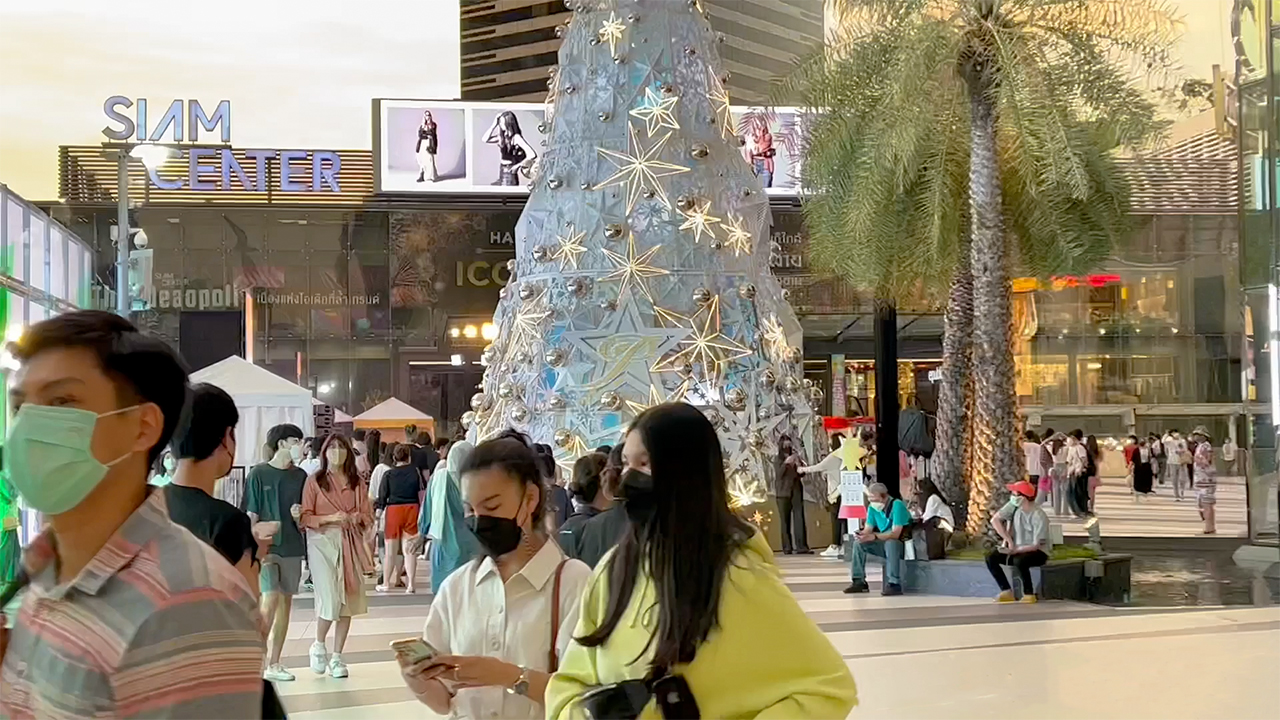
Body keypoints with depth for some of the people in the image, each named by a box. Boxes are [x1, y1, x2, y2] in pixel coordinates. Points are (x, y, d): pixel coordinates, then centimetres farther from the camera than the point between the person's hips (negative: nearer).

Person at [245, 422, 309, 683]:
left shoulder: (299, 476, 9)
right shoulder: (258, 474, -3)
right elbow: (251, 514, -4)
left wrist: (298, 515, -6)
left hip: (292, 547, 5)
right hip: (267, 546, -5)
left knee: (285, 603, 7)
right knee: (270, 600, -15)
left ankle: (273, 663, 14)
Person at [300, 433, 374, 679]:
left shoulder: (356, 483, 11)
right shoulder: (314, 481, 2)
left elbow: (368, 515, 10)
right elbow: (305, 517, -3)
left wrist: (357, 518, -11)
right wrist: (331, 518, -17)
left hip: (350, 543, 3)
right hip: (323, 541, -3)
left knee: (347, 601, 1)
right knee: (330, 599, -12)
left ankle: (337, 657, 11)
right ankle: (318, 645, 15)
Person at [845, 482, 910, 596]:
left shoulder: (897, 505, -22)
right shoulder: (872, 508, 1)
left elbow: (895, 534, -29)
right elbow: (868, 529, -1)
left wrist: (874, 537, -41)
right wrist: (862, 534, -26)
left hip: (902, 544, -7)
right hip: (884, 544, 7)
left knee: (890, 543, -38)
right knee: (858, 543, -8)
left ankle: (894, 584, -38)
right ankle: (859, 581, -5)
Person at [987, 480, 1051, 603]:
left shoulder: (1039, 517, -23)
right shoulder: (1014, 506, -8)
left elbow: (1036, 545, -23)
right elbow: (995, 520, -7)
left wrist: (1014, 550, -27)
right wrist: (1008, 540, -14)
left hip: (1037, 552, -6)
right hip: (1017, 548, 6)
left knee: (1019, 560, -38)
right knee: (990, 558, -13)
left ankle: (1029, 594, -17)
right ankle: (1007, 592, -3)